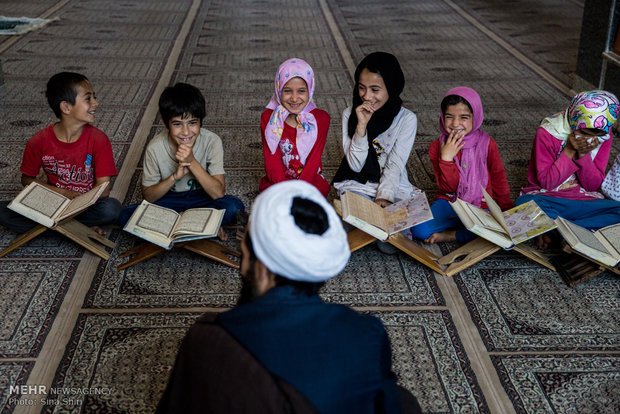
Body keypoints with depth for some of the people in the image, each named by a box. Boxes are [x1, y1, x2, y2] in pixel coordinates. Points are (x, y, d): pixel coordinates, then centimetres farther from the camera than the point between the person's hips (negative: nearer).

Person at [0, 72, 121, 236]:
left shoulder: (99, 140, -11)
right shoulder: (39, 141, -8)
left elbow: (103, 190, -13)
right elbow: (28, 179, 3)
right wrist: (64, 193, -12)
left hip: (87, 204, -2)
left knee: (112, 208, -33)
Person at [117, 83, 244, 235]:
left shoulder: (211, 141, -19)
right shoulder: (155, 148, -17)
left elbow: (218, 193, -23)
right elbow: (148, 196, -11)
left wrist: (192, 162, -33)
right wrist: (175, 176, -27)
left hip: (201, 198, -2)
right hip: (168, 201, 2)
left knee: (234, 206, -32)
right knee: (126, 216, -26)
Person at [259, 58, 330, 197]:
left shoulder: (321, 118, -3)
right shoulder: (268, 118, -2)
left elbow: (313, 162, -7)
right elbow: (272, 162, -7)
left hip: (311, 179, 0)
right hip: (277, 182, 0)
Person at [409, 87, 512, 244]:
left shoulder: (487, 144, -3)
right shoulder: (437, 147, -2)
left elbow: (499, 181, 7)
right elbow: (448, 187, -7)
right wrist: (446, 158, -21)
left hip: (481, 207, 0)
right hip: (449, 203, 0)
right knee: (418, 229, -27)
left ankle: (449, 235, -15)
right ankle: (468, 231, -12)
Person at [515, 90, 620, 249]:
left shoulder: (604, 137, -2)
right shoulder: (547, 133, -13)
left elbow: (593, 185, -3)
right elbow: (546, 182, -13)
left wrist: (584, 154, -19)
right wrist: (570, 150, -21)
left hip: (583, 202, 4)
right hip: (545, 198, -4)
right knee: (525, 204, -38)